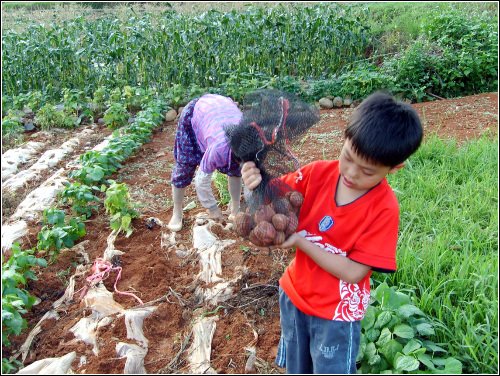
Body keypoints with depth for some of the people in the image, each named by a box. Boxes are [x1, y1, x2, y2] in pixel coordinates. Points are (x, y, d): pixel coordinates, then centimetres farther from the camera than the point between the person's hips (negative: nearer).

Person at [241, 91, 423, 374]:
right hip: (294, 295, 4)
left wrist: (300, 241, -28)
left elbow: (353, 272, -23)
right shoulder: (318, 173, -14)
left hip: (337, 312, -4)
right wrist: (256, 183, -30)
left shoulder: (384, 209, -23)